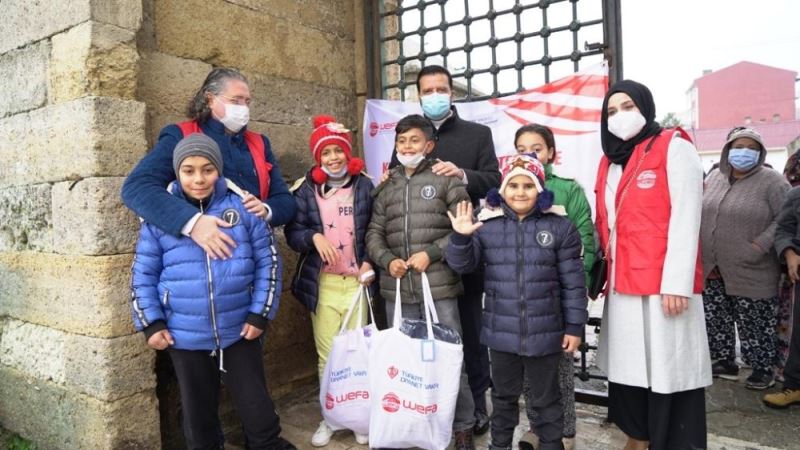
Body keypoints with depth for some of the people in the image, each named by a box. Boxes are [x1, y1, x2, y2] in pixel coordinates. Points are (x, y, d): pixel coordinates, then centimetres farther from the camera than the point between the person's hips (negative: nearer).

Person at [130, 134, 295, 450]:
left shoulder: (243, 207, -4)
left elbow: (268, 263, -1)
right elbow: (143, 275, 4)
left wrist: (260, 314, -5)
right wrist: (151, 324, -3)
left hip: (239, 332, -1)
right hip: (184, 337, 1)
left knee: (255, 405, 11)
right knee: (197, 410, 20)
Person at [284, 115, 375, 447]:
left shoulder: (365, 186, 2)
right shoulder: (305, 189, 2)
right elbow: (292, 232, 1)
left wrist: (370, 262, -7)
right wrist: (314, 237, -18)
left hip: (357, 281, 0)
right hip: (322, 284, 1)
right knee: (327, 354, 10)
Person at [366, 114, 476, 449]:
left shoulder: (446, 180, 2)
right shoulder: (386, 188, 15)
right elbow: (374, 233, 12)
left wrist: (431, 253, -13)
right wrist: (388, 260, -6)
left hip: (439, 286, -4)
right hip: (397, 288, 4)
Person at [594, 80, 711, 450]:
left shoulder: (674, 148, -2)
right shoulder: (609, 161, 17)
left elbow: (686, 217, -10)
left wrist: (677, 282, -16)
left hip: (664, 285, -6)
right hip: (622, 283, 6)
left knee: (667, 370, 0)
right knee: (629, 366, 13)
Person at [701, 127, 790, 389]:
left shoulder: (772, 181, -7)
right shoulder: (714, 177, 9)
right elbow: (700, 213, 16)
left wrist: (760, 245, -20)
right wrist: (698, 251, 8)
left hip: (750, 272, -5)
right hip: (712, 268, 5)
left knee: (754, 323, 3)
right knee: (716, 319, 11)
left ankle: (764, 368, 20)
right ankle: (726, 362, 26)